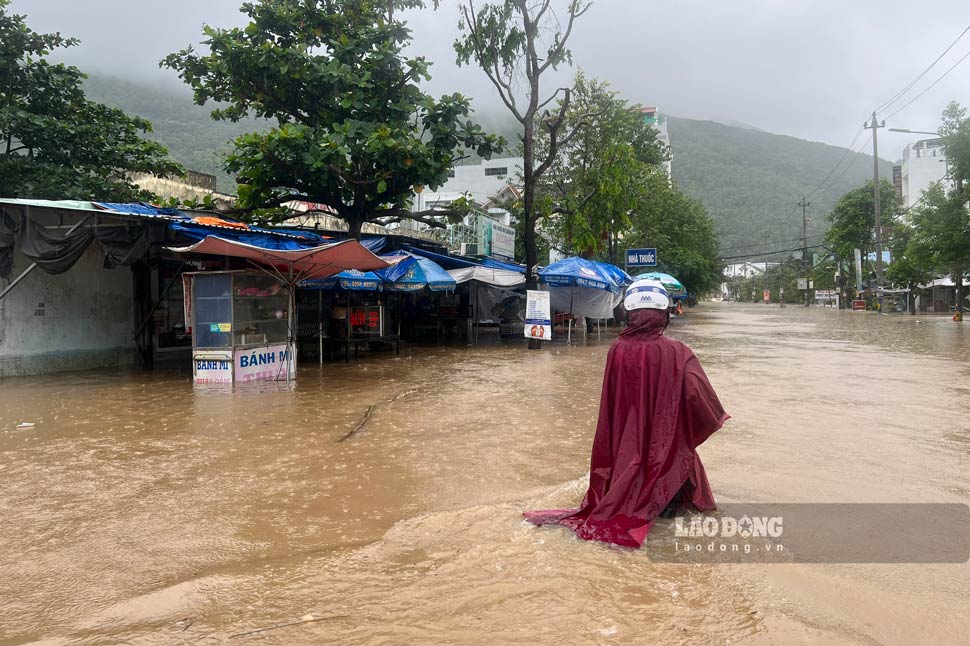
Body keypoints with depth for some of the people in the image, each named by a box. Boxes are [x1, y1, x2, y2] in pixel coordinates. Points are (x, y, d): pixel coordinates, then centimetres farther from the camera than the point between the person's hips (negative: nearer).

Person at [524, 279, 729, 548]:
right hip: (664, 442, -3)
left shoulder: (618, 350, -13)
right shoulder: (676, 353, -20)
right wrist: (717, 416, -2)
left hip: (625, 443, 3)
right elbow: (696, 394, -23)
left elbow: (610, 402, -3)